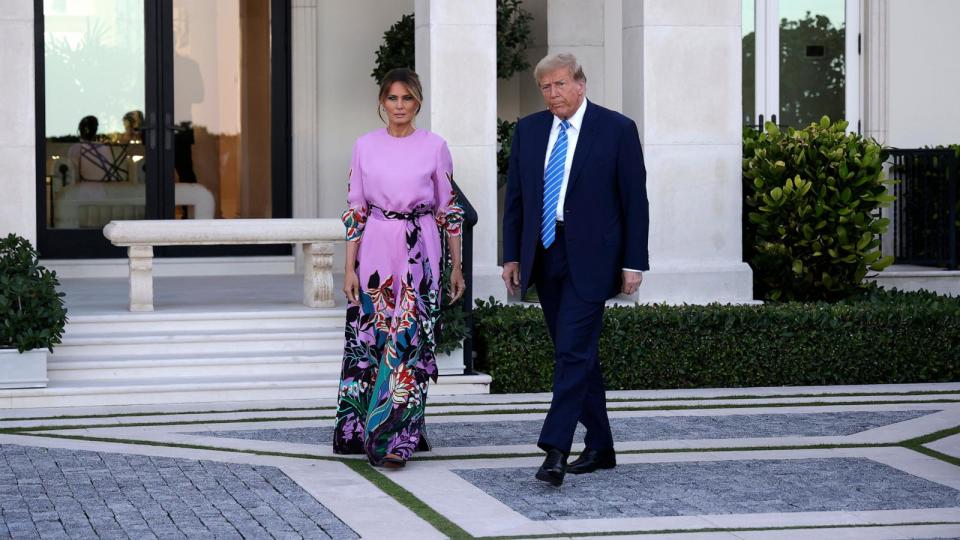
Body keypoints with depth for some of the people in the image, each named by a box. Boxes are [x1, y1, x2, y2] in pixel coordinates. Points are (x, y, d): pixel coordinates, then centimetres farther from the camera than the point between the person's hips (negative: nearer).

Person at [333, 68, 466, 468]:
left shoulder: (434, 147, 2)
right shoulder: (365, 146, 4)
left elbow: (448, 208, 6)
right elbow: (355, 208, 5)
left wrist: (457, 267, 5)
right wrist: (350, 267, -1)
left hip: (419, 254, -1)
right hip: (375, 251, 1)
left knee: (409, 340, -6)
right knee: (372, 337, 4)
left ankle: (394, 436, -4)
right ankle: (364, 428, 18)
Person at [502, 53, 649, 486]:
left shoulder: (617, 129, -4)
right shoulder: (528, 130, 9)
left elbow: (634, 200, -4)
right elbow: (515, 198, 13)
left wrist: (633, 263, -7)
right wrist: (512, 255, 8)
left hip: (589, 257, -5)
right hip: (544, 255, 5)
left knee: (574, 351, -14)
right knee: (577, 353, 10)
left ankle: (556, 451, -18)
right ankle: (599, 447, 19)